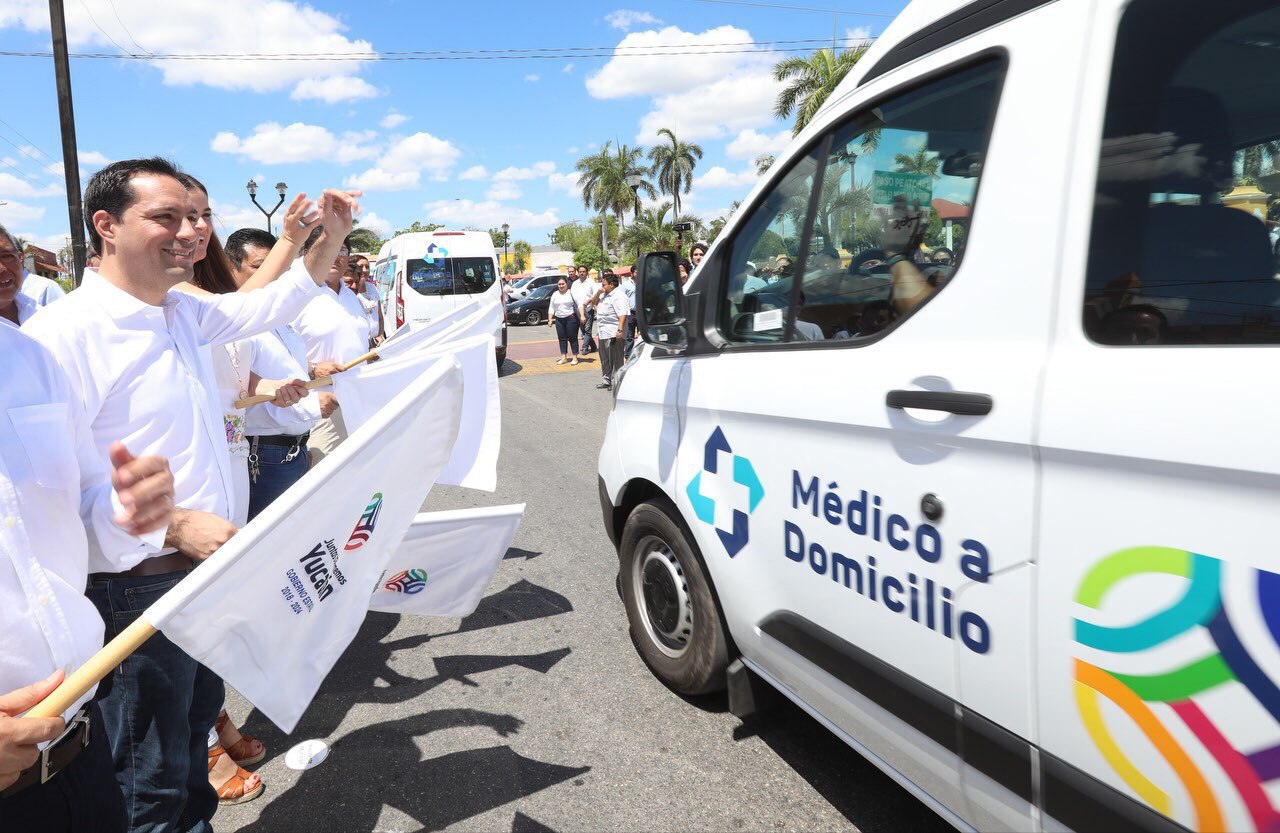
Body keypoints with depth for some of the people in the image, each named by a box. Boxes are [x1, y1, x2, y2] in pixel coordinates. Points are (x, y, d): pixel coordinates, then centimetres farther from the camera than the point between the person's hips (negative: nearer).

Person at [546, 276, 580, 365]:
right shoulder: (555, 294, 13)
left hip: (571, 318, -5)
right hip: (559, 320, 5)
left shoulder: (571, 293, -2)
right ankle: (563, 357, 14)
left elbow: (579, 304, -6)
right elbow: (551, 308, 14)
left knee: (572, 338, -1)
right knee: (562, 338, 7)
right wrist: (550, 319, 6)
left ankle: (575, 358, 4)